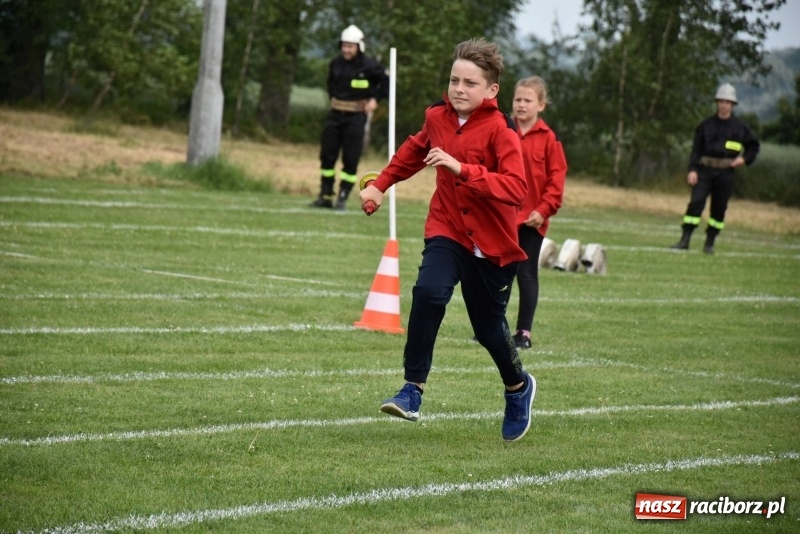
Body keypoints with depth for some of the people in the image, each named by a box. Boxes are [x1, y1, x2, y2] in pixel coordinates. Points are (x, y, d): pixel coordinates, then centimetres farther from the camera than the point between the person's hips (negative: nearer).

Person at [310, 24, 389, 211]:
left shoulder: (369, 66, -10)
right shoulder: (335, 63, 5)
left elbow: (386, 82, 0)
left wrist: (375, 99, -9)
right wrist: (333, 97, 13)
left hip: (356, 116, -5)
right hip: (335, 113, 5)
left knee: (350, 159, -4)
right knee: (327, 154, 4)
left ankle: (343, 197, 3)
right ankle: (325, 196, 12)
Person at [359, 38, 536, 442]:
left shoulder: (500, 130, -18)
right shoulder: (439, 118, -2)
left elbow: (516, 189, -32)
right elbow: (414, 151, 22)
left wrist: (461, 169, -38)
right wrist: (381, 185, 23)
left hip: (491, 242, -3)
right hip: (447, 230, 3)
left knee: (488, 326, 8)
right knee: (428, 292, -26)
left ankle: (518, 387, 39)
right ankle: (413, 389, -23)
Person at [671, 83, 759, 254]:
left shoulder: (739, 127, 5)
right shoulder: (705, 125, 4)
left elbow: (754, 145, 16)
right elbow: (696, 148, 3)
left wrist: (745, 159, -1)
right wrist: (692, 169, -8)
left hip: (726, 172, 1)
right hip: (705, 170, 0)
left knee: (719, 208, 3)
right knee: (696, 202, -12)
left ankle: (710, 243, 13)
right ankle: (685, 239, -12)